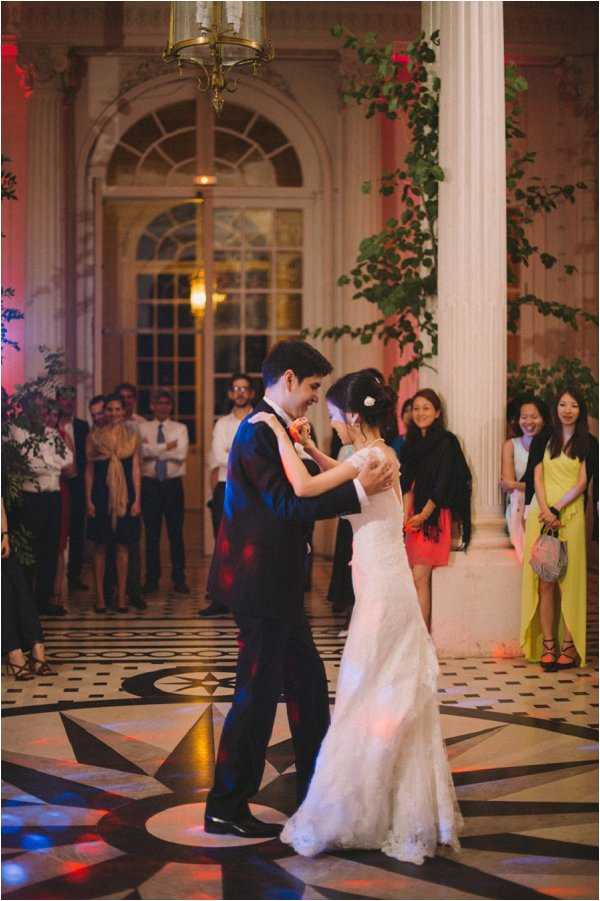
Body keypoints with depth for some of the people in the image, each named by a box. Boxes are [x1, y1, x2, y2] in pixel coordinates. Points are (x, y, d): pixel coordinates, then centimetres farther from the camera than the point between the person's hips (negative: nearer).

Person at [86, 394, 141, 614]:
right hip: (101, 494, -1)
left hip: (125, 495, 1)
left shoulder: (132, 436, 7)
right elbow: (89, 470, 5)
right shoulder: (94, 436, 5)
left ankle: (121, 596, 9)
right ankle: (100, 596, 8)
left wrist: (137, 499, -1)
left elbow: (135, 469, 6)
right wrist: (88, 499, -1)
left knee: (123, 546, 3)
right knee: (100, 546, 3)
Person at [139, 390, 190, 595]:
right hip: (150, 484, 0)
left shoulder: (180, 428, 6)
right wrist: (167, 447, -14)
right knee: (151, 533, 5)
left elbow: (181, 454, -11)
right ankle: (152, 579, 13)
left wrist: (154, 450, -11)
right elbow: (141, 451, -11)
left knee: (176, 532, 3)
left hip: (173, 484, 0)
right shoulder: (142, 428, 6)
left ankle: (179, 578, 10)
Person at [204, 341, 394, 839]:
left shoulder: (271, 430, 14)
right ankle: (226, 808, 12)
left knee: (307, 679, 18)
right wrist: (358, 490, -26)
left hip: (274, 584, 11)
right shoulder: (260, 433, -18)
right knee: (258, 692, -1)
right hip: (261, 585, -11)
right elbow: (287, 504, -26)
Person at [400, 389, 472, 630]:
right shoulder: (411, 443, 16)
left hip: (434, 516, -5)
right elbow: (407, 483, 10)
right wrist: (406, 513, -6)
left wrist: (423, 515, -14)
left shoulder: (446, 441, -3)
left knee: (420, 578, -12)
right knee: (411, 578, 0)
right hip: (414, 517, 5)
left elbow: (443, 484, -9)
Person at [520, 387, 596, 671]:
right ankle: (547, 644, -1)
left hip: (571, 514, -1)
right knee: (544, 581, -3)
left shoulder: (588, 444, 7)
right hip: (541, 511, 1)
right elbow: (536, 477, 3)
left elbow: (582, 483, -1)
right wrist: (545, 511, -11)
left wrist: (556, 509, -12)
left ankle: (570, 645, -3)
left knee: (570, 578, -5)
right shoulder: (543, 439, 12)